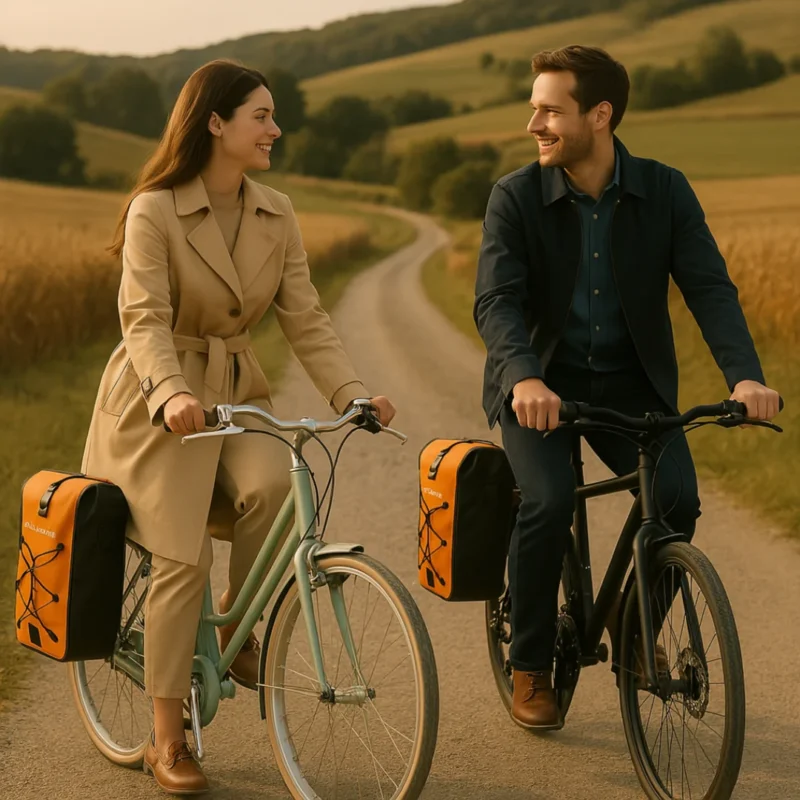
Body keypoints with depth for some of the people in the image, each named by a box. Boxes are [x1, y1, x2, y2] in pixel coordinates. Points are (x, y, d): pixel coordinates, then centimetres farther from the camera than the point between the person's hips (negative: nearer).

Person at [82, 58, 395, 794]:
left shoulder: (277, 216, 3)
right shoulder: (154, 212, -12)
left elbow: (306, 320, -1)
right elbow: (145, 320, -21)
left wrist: (352, 391, -17)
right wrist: (172, 394, -40)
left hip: (237, 396, 4)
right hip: (161, 406, -4)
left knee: (274, 483, -29)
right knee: (182, 561, -12)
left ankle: (238, 626, -3)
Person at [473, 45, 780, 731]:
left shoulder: (664, 191, -4)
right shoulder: (516, 197, -9)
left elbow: (709, 287, -12)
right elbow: (496, 301, -20)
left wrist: (745, 374, -30)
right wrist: (525, 378, -41)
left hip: (629, 381, 2)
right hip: (540, 384, -1)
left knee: (678, 498, -21)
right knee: (548, 501, -26)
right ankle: (532, 668, -3)